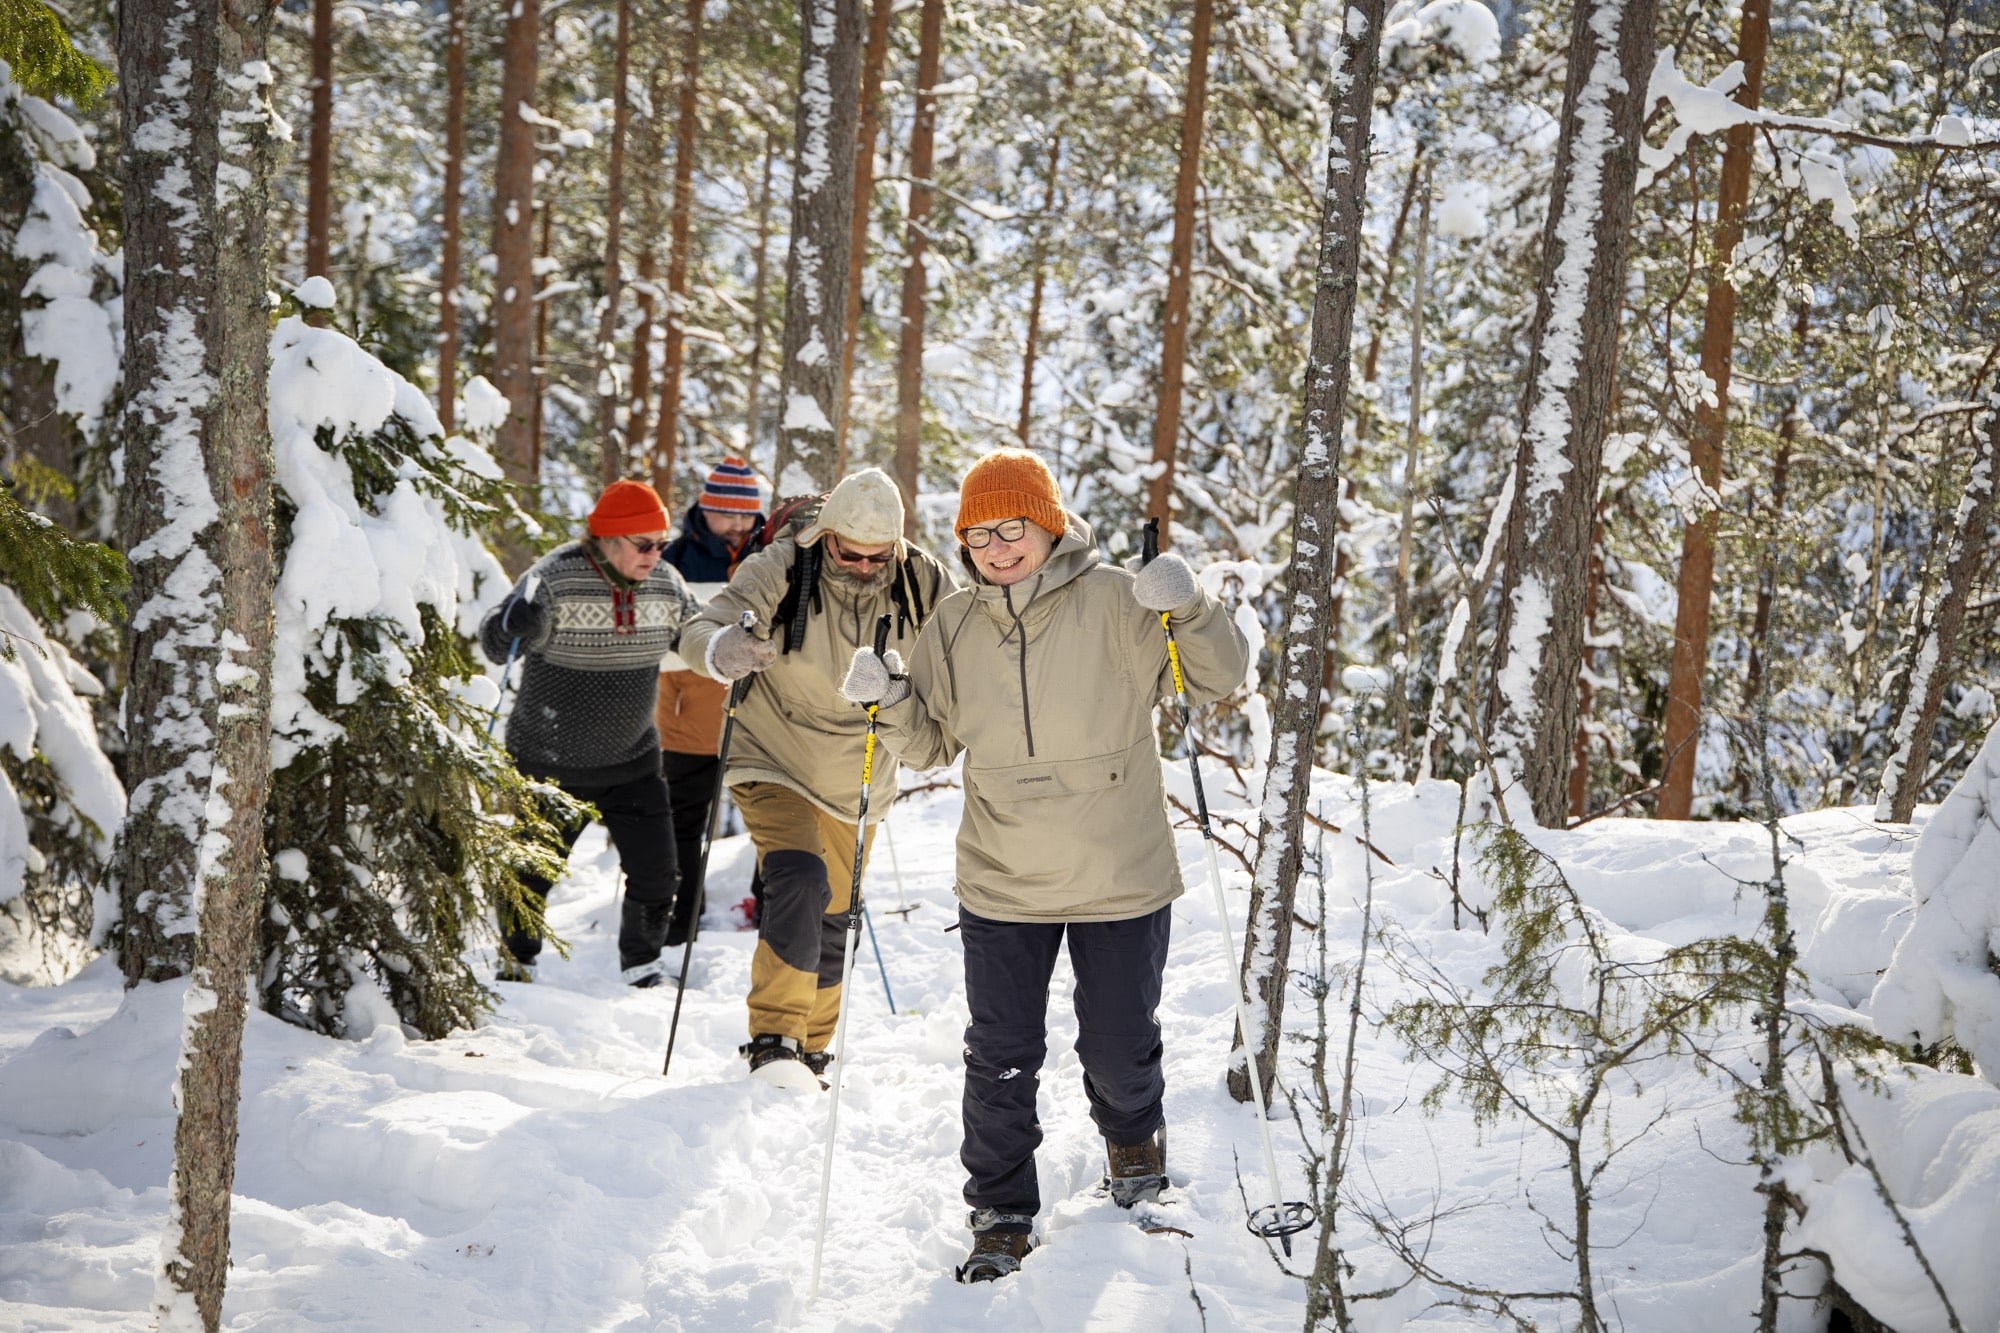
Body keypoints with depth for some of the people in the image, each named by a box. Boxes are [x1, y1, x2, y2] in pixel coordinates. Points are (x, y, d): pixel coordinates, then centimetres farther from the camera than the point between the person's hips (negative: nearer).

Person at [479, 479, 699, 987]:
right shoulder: (556, 579, -19)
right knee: (535, 870, 8)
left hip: (631, 758, 4)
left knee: (655, 872, 2)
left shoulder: (665, 583, -3)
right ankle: (515, 957, 32)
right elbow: (494, 644, -24)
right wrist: (513, 625, -46)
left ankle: (642, 964, 24)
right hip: (551, 761, -4)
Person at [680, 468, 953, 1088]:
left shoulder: (920, 583, -10)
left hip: (856, 782, 4)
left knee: (833, 921, 13)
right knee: (799, 882, -27)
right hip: (776, 765, -4)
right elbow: (700, 633, -25)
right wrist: (720, 648, -49)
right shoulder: (780, 572, -19)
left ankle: (809, 1051, 32)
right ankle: (773, 1041, -19)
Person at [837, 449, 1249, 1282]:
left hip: (1121, 877, -2)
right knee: (1001, 1060, 3)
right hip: (1001, 885, 2)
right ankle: (1001, 1214, 20)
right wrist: (890, 704, -9)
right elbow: (931, 744, 11)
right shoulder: (953, 628, 3)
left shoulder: (1116, 605, -8)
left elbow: (1219, 680, -6)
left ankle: (1132, 1137, 45)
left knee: (1119, 1049, 12)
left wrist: (1188, 611, -24)